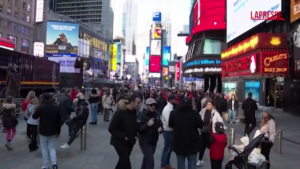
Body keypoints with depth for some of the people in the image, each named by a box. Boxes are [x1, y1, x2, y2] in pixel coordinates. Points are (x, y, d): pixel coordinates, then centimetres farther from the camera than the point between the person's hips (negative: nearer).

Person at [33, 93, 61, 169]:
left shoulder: (41, 107, -14)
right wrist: (58, 131, 10)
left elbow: (34, 117, -1)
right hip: (53, 131, 3)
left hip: (43, 131, -3)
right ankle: (54, 162, -3)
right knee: (52, 147, 13)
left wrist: (37, 111, 17)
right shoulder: (57, 107, -1)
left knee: (44, 148, 9)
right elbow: (59, 120, 2)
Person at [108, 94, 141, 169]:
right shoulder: (120, 112, -23)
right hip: (119, 141, -7)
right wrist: (123, 136, -26)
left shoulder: (134, 112, -2)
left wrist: (135, 134, -2)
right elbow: (111, 128, -22)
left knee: (124, 159, 20)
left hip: (129, 141, 7)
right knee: (125, 160, -10)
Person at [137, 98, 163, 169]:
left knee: (147, 159, 23)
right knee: (150, 161, -11)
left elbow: (160, 124, 15)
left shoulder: (156, 114, 4)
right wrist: (147, 125, -37)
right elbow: (139, 129, -24)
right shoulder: (142, 115, -16)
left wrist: (160, 128, -7)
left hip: (154, 141, 7)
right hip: (145, 141, -7)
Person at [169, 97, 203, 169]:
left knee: (180, 162, 12)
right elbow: (201, 125, -5)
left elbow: (170, 125, 9)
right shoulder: (194, 113, -15)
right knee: (192, 162, 10)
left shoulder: (174, 113, -4)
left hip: (178, 141, 2)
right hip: (191, 142, -2)